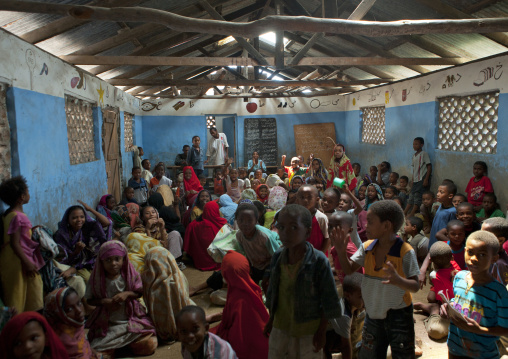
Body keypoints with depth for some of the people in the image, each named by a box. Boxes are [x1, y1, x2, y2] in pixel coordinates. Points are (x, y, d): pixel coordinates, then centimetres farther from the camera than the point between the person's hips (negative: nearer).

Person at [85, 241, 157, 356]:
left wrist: (127, 294, -18)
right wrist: (104, 301, -18)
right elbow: (90, 300, 1)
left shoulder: (130, 274, -6)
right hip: (106, 324, 0)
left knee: (150, 344, -15)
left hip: (132, 319, 0)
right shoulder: (97, 278, -8)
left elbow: (139, 292, 3)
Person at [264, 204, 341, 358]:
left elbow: (329, 301, -13)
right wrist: (271, 319, 11)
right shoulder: (277, 257, -7)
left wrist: (322, 330, -8)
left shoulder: (319, 261, -22)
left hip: (308, 329, -4)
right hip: (280, 325, 4)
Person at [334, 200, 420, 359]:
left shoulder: (405, 252, -17)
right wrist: (341, 252, -15)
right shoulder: (367, 247, -1)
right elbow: (349, 269, 1)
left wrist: (398, 280, -39)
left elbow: (415, 287, -20)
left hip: (398, 315, -5)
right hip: (373, 314, 5)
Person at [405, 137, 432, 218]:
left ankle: (412, 213, -8)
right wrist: (412, 179, 17)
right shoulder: (414, 155, 15)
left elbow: (429, 166, -11)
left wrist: (426, 179, -16)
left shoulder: (424, 154, -8)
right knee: (412, 196, 8)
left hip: (422, 179, -8)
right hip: (416, 179, 8)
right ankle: (405, 212, 8)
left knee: (418, 196, -9)